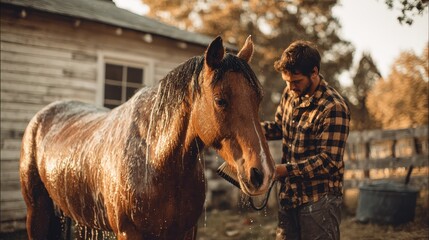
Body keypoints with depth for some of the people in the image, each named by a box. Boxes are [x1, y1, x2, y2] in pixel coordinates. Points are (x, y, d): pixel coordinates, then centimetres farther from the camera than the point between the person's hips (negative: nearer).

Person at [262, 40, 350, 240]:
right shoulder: (291, 93, 4)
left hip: (319, 201, -7)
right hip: (288, 196, 7)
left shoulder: (333, 108, -20)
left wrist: (285, 170, -26)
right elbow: (278, 127, 18)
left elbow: (329, 162, -22)